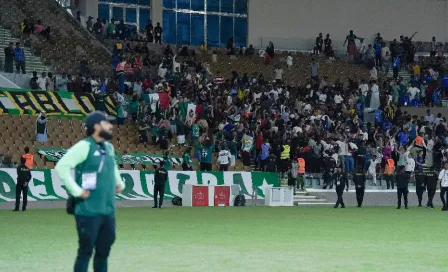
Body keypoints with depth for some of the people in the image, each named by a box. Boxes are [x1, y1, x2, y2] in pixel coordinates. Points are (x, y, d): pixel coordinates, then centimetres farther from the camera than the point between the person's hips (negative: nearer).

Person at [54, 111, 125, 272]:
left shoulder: (109, 148, 13)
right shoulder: (84, 146, -13)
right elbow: (61, 167, -21)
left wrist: (119, 183, 20)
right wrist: (77, 191, -20)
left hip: (108, 211, 8)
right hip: (89, 212, -8)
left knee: (104, 250, 14)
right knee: (86, 251, -5)